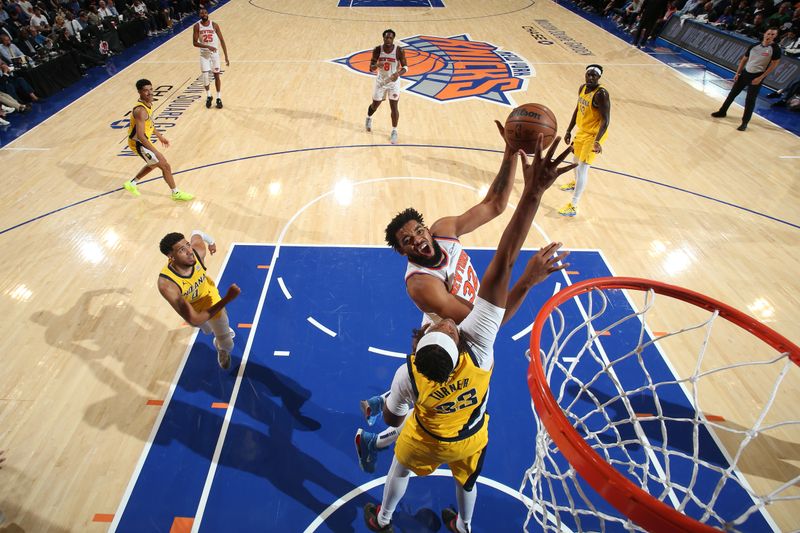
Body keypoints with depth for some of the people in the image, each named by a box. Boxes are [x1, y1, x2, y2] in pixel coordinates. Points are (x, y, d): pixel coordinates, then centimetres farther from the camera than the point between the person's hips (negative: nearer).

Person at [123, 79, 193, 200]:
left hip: (142, 140, 10)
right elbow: (140, 136, -33)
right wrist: (155, 152, -32)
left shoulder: (148, 103, 0)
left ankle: (131, 184, 40)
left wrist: (160, 136, 22)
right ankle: (176, 194, 10)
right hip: (138, 143, -10)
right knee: (165, 166, -4)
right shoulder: (141, 110, -30)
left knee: (154, 163, 28)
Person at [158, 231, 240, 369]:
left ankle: (221, 348, 49)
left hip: (209, 296, 1)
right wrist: (227, 300, -54)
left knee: (227, 345, 10)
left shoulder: (198, 250, -38)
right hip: (189, 307, -1)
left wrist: (211, 241, 10)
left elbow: (196, 233, -11)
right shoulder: (166, 284, -46)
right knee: (208, 330, 33)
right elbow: (194, 320, -47)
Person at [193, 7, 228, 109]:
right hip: (204, 54, 0)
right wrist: (207, 46, -25)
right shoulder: (197, 26, -7)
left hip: (214, 53, 0)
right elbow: (195, 42, -10)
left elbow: (222, 40, -2)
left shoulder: (214, 25, -5)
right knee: (205, 76, -2)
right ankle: (208, 96, 18)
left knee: (216, 75, 4)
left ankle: (219, 98, 12)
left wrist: (226, 57, -7)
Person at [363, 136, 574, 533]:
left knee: (399, 470, 32)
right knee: (466, 480, 34)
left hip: (425, 440, -1)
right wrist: (533, 193, -61)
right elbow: (500, 266, -56)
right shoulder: (478, 346, -46)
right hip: (468, 439, 1)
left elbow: (391, 419, -17)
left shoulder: (408, 375, -42)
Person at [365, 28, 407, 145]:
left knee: (394, 107, -5)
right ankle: (368, 119, 49)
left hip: (394, 81, -2)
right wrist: (376, 66, -33)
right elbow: (371, 68, -9)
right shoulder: (377, 50, -13)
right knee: (375, 105, 15)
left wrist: (398, 73, -31)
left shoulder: (399, 50, -16)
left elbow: (405, 67, -9)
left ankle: (394, 131, 12)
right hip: (381, 81, 2)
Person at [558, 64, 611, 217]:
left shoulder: (601, 94, -24)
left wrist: (597, 141, -41)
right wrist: (569, 131, 13)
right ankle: (575, 183, 60)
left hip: (593, 135, -9)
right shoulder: (582, 88, 0)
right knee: (576, 158, 29)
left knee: (583, 168, -12)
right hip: (582, 131, 9)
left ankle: (573, 206, -11)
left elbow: (605, 120, -28)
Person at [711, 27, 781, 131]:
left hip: (757, 77, -5)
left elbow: (774, 64, -10)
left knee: (750, 100, -4)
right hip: (745, 73, 5)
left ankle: (745, 122, 4)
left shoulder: (775, 49, -10)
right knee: (733, 93, 11)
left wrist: (760, 78, -17)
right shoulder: (754, 46, 3)